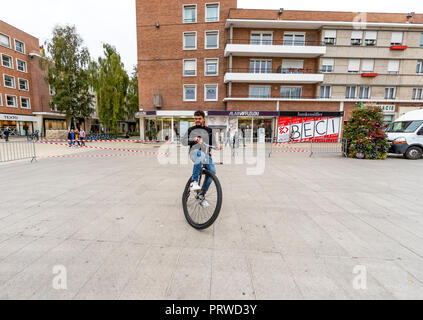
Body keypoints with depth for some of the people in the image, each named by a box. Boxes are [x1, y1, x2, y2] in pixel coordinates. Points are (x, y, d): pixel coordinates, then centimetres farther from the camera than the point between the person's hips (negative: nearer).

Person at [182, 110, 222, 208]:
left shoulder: (209, 131, 18)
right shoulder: (191, 130, 18)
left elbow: (212, 143, 13)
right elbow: (183, 141, 11)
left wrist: (217, 146, -10)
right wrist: (193, 140, -6)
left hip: (207, 155, 3)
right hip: (194, 152, -2)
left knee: (212, 171, -19)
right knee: (200, 154, -39)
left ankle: (202, 195, -1)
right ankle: (194, 182, -38)